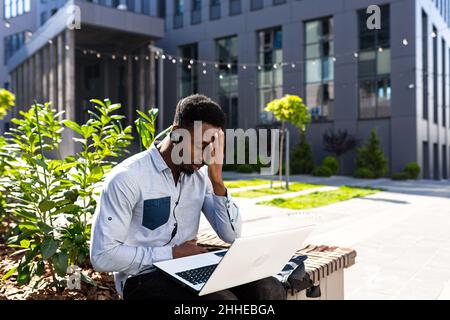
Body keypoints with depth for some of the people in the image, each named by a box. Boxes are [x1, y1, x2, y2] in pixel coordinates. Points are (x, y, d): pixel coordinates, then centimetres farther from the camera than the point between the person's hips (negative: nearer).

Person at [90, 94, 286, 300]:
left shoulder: (201, 176, 4)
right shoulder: (127, 178, -13)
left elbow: (232, 236, 1)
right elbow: (102, 256, -16)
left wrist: (217, 182, -10)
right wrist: (172, 253, -15)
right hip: (144, 277, -5)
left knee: (270, 289, -17)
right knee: (223, 299, -31)